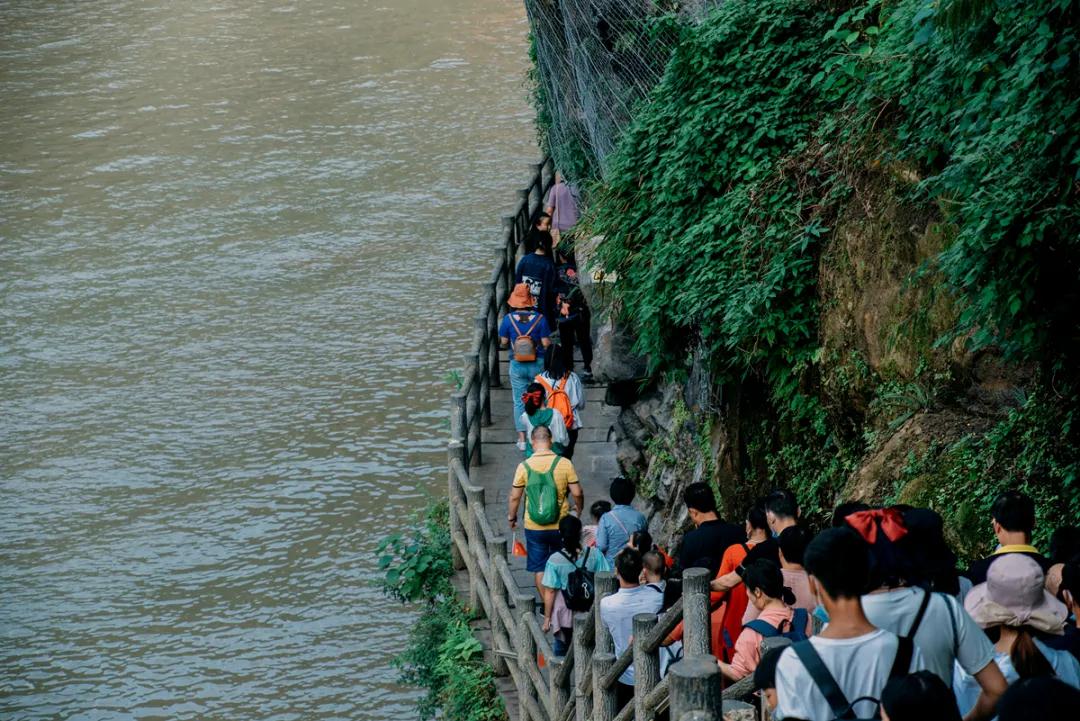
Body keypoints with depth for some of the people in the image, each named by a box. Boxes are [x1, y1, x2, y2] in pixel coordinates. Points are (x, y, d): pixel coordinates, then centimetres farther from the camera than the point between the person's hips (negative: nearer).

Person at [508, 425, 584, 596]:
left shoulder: (524, 466, -9)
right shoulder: (564, 464, -11)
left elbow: (514, 497, -3)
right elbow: (577, 493, -7)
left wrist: (511, 517, 14)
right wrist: (579, 508, 14)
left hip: (534, 527, -1)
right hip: (560, 525, 1)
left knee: (539, 567, 12)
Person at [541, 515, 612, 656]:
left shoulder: (554, 561, -17)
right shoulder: (595, 555, -12)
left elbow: (550, 592, -13)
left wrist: (547, 618, -3)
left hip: (564, 616, -2)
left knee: (561, 649, 17)